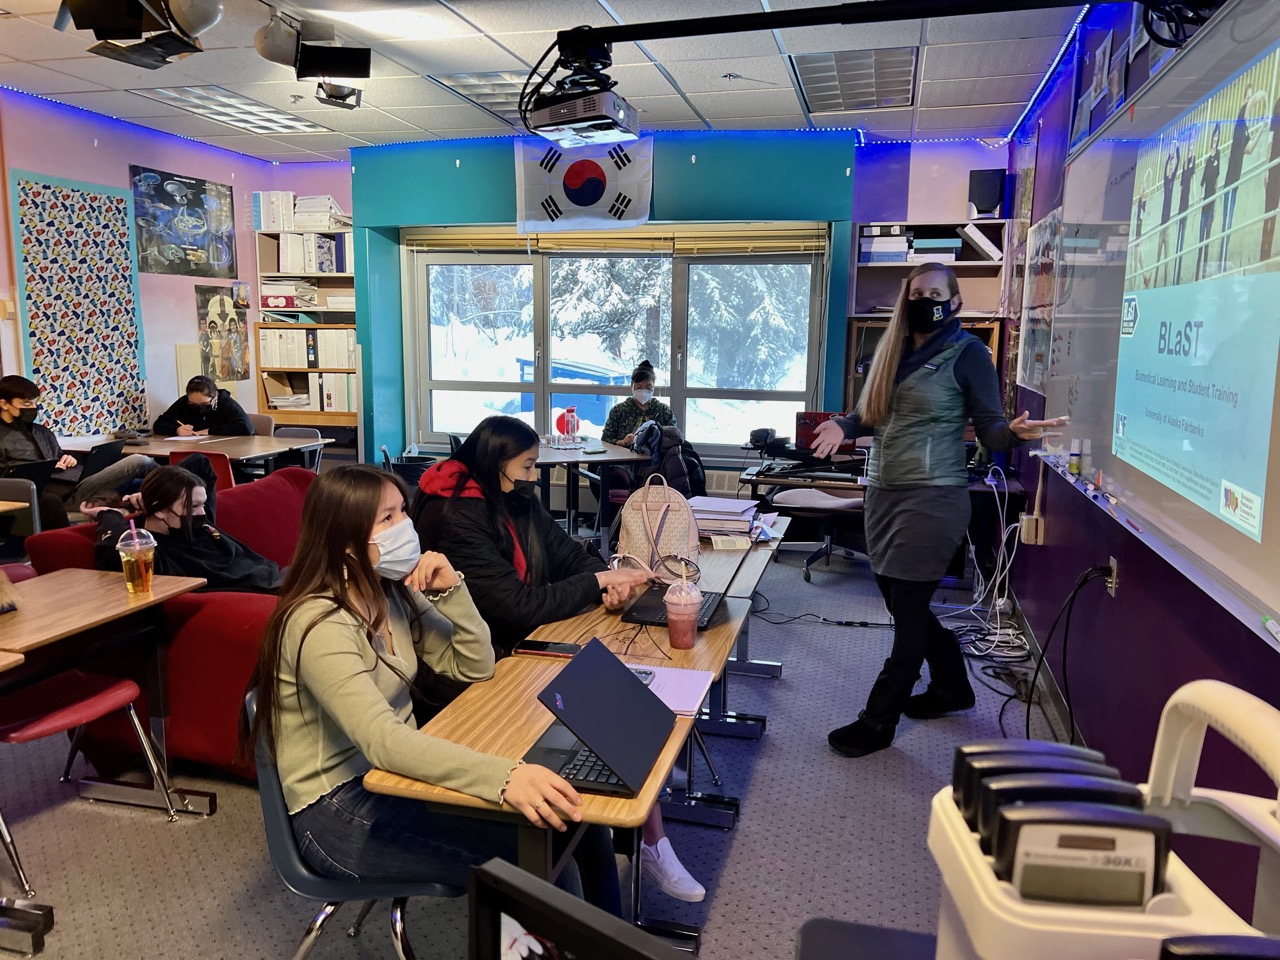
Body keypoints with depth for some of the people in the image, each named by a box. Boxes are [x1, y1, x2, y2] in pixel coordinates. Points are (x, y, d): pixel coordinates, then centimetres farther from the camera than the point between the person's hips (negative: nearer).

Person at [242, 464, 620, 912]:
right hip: (340, 812, -7)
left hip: (393, 770, 8)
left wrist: (451, 590, -12)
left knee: (575, 810, -4)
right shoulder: (319, 625, -23)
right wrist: (504, 775, -50)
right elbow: (380, 739, -37)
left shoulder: (395, 594, 1)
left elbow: (475, 667, 5)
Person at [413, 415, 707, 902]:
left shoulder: (518, 502, 5)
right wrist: (598, 583, -16)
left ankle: (653, 842, -4)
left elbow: (569, 554, 10)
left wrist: (607, 579, -12)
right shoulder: (458, 520, -20)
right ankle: (651, 841, -1)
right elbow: (520, 605, -24)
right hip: (491, 659, -8)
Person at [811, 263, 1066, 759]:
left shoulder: (967, 353, -5)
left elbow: (989, 428, -7)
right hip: (883, 493, 7)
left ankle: (878, 722, 10)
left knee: (907, 608, -1)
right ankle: (951, 686, 37)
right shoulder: (894, 350, 12)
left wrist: (1014, 431, -29)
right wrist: (843, 426, -1)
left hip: (932, 498, -7)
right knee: (901, 601, 14)